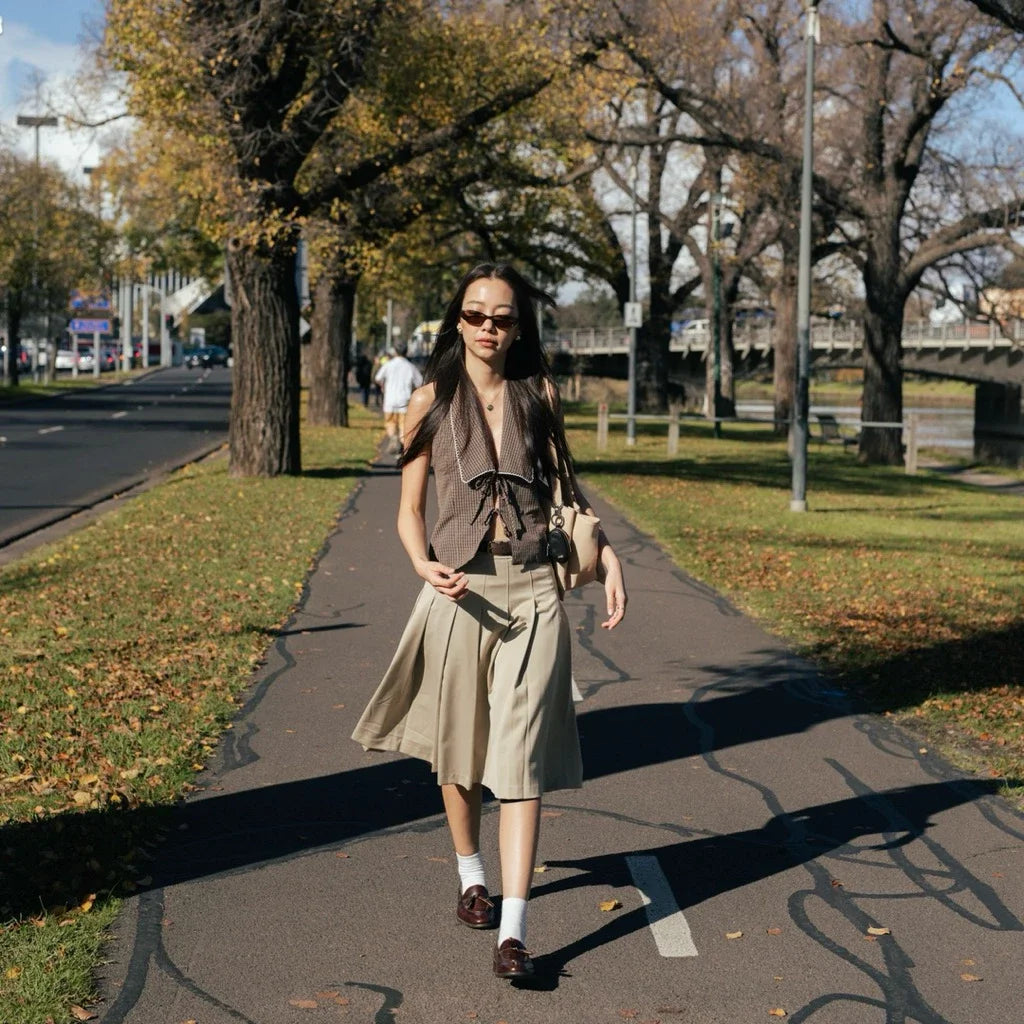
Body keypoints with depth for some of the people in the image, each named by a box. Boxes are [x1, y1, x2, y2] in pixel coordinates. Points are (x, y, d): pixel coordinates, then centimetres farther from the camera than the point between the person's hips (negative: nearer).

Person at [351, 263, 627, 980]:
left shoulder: (540, 394, 6)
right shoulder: (432, 401, 3)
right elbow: (410, 509, 3)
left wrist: (605, 554, 3)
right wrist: (424, 566, -16)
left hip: (531, 590, 0)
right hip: (460, 589, 1)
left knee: (521, 754, -7)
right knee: (458, 745, 13)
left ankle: (513, 930, -9)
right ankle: (471, 873, 39)